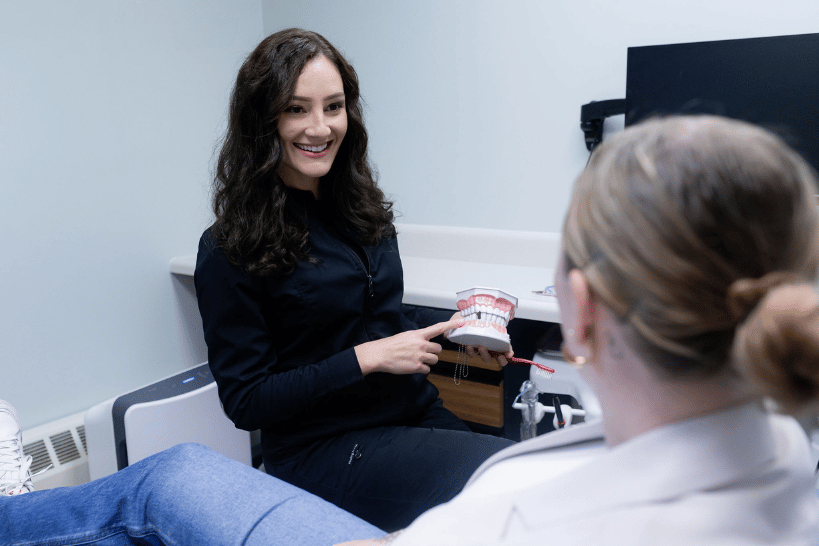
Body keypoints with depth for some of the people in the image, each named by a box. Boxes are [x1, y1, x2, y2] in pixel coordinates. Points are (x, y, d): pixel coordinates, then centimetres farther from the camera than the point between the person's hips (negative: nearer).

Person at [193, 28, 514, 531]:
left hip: (416, 414, 6)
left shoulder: (360, 208, 6)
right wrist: (366, 358, -18)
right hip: (324, 450, -6)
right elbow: (245, 401, -11)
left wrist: (459, 325, 1)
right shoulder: (229, 253, -12)